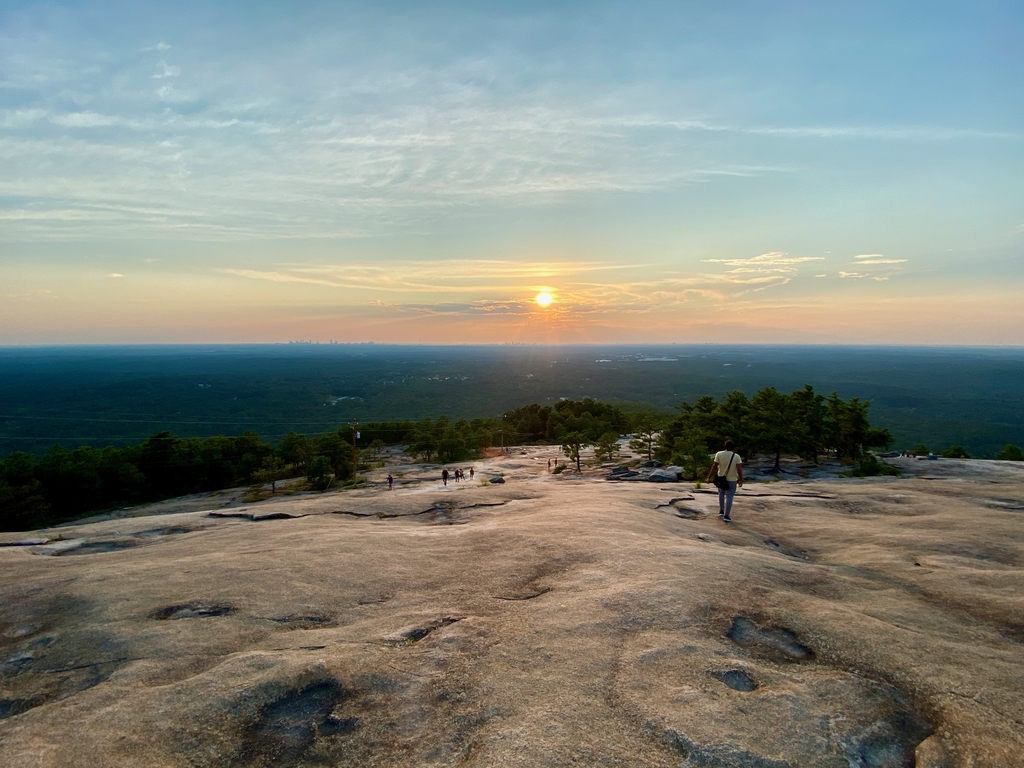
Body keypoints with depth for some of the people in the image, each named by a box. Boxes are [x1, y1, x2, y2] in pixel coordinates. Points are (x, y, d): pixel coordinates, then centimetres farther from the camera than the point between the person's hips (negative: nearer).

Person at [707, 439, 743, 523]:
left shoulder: (719, 454, -10)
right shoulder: (736, 456, -11)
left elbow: (714, 467, -10)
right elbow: (739, 469, -14)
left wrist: (709, 477, -2)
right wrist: (741, 480, -5)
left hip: (721, 478, 2)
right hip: (732, 480, -2)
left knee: (721, 494, 24)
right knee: (729, 497, 2)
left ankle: (721, 511, 23)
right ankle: (726, 516, -2)